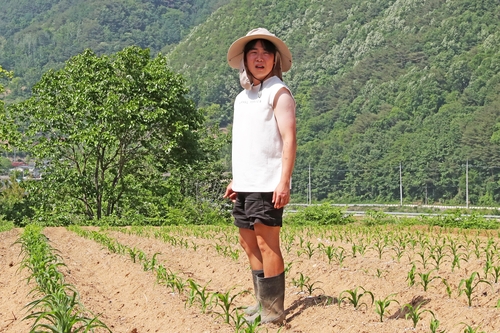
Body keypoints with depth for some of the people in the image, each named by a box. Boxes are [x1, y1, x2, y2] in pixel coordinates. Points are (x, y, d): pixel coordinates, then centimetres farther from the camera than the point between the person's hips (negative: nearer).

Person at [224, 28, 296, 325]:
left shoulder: (278, 92, -5)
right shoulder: (242, 98, 18)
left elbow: (289, 139, -13)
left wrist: (284, 182, -20)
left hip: (267, 186, -8)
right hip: (245, 186, 8)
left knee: (267, 245, -8)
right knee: (249, 243, 12)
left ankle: (273, 314, -3)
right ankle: (262, 304, 21)